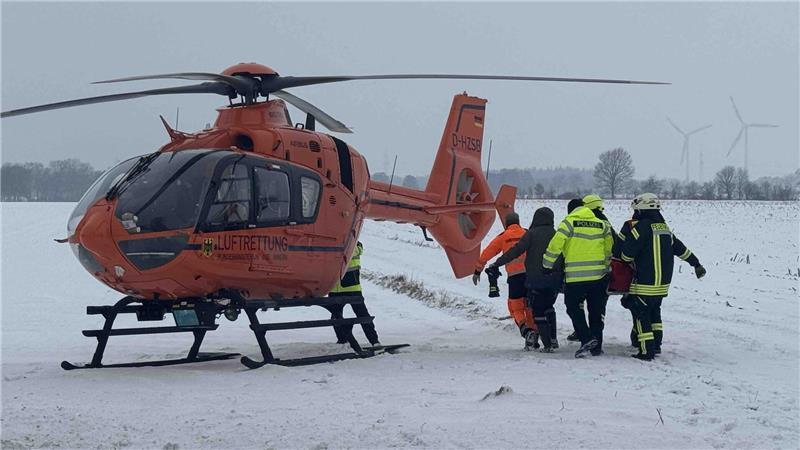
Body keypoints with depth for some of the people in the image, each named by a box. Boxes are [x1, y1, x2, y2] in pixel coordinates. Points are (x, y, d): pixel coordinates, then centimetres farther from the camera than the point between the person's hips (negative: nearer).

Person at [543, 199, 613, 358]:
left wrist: (547, 266, -2)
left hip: (575, 276, -4)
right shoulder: (601, 224, 9)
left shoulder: (569, 223, -5)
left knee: (573, 308, 8)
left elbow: (555, 245, -11)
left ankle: (587, 339, -8)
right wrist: (605, 265, 32)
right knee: (596, 310, 14)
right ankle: (596, 346, 17)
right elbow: (609, 248, 18)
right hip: (599, 275, 4)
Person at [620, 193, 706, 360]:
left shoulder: (642, 226, -14)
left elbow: (627, 252, -16)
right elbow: (680, 248, 20)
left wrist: (625, 261, 7)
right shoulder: (664, 228, 11)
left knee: (641, 315, -2)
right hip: (663, 282, 8)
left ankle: (647, 351, -5)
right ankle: (656, 345, 27)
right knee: (654, 312, 23)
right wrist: (696, 264, 30)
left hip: (644, 283, -8)